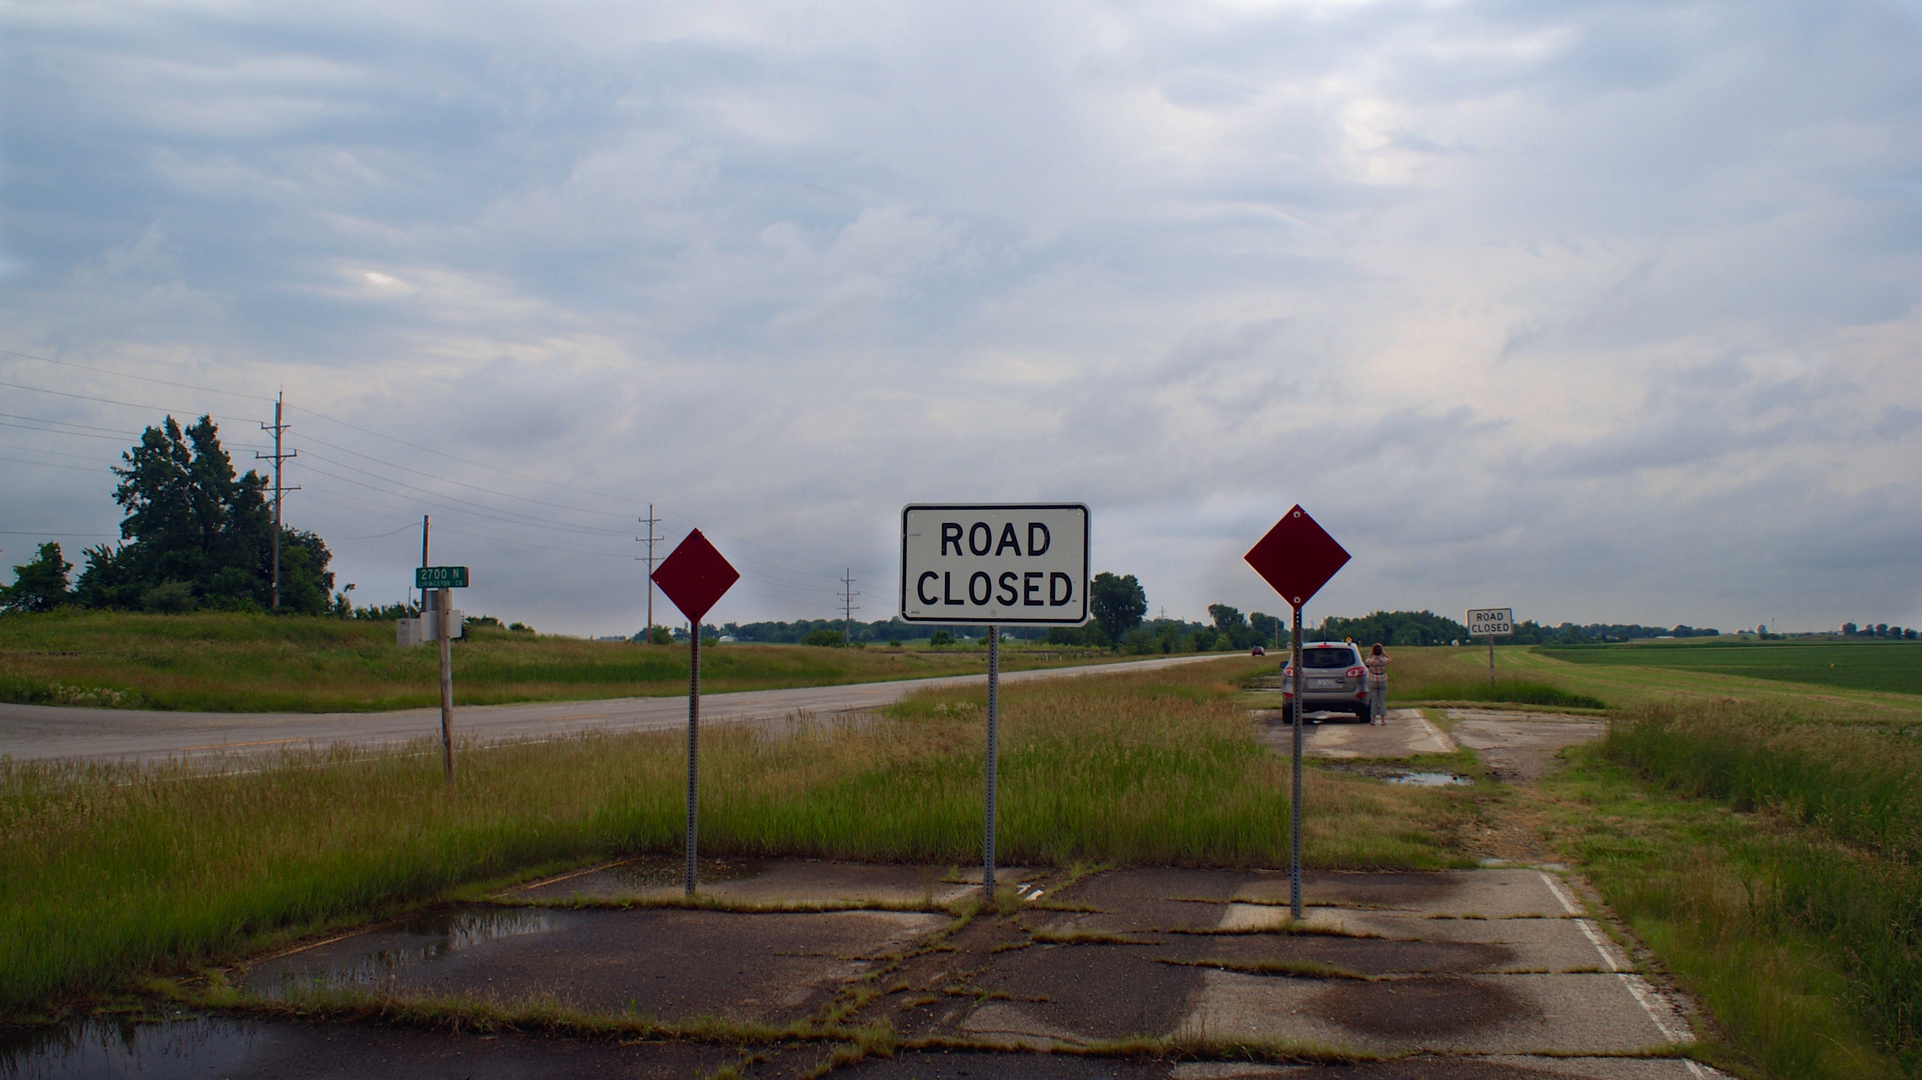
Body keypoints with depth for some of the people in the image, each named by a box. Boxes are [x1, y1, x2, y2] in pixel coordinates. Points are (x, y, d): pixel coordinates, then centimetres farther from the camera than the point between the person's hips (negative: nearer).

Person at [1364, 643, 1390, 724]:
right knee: (1382, 700, 6)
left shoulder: (1370, 660, -13)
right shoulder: (1384, 660, -11)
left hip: (1373, 682, 0)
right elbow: (1389, 658, 13)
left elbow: (1365, 662, 11)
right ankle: (1383, 719, 5)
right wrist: (1382, 651, 10)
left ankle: (1373, 719, 6)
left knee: (1373, 700, 6)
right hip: (1383, 681, 0)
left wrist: (1370, 653, 8)